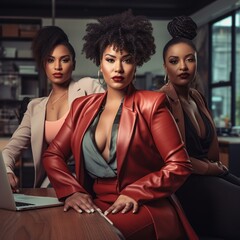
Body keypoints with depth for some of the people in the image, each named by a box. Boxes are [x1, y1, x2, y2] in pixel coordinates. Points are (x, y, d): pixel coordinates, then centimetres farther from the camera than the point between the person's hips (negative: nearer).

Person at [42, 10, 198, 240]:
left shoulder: (150, 104, 0)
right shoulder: (83, 106, 14)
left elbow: (179, 165, -5)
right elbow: (52, 155, 11)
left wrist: (135, 193, -17)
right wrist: (72, 191, -8)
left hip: (145, 209, -4)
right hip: (95, 206, 5)